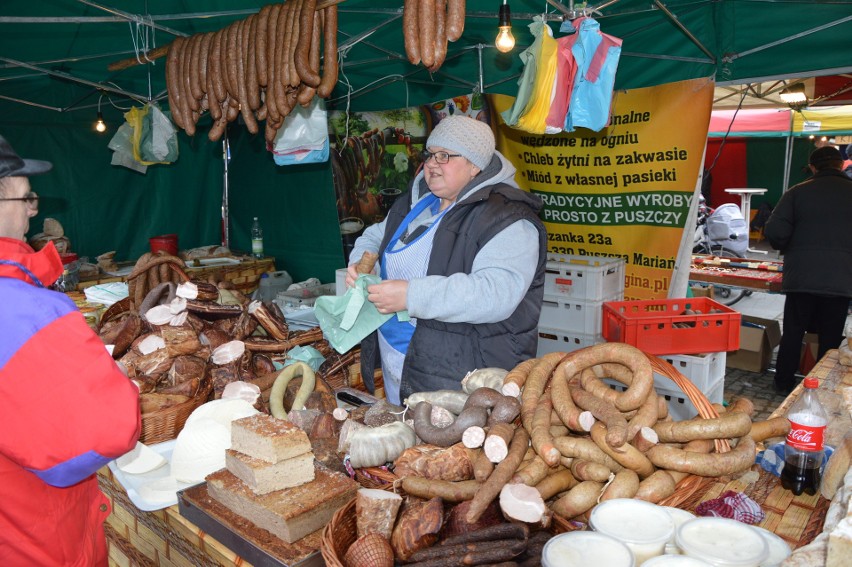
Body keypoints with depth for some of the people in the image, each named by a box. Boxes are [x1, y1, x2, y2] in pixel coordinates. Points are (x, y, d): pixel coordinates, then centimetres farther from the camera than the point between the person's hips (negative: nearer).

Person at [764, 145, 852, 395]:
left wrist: (789, 249, 8)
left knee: (793, 332, 11)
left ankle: (784, 383, 19)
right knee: (831, 337, 11)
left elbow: (774, 231, -12)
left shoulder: (798, 192, -4)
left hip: (801, 277, -1)